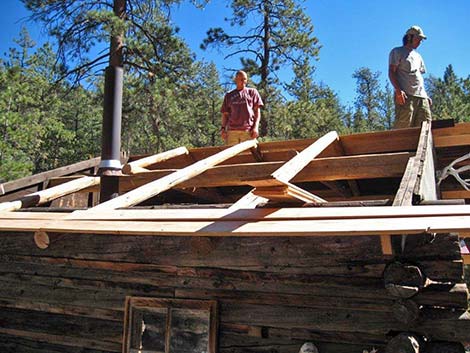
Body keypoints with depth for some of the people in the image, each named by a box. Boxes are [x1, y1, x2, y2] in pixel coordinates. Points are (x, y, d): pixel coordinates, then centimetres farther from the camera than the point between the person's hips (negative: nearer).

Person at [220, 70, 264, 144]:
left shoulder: (252, 92, 17)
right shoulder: (229, 95, 21)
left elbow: (257, 111, 10)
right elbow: (225, 114, 18)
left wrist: (256, 127, -4)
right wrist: (223, 128, 2)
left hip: (248, 129, -1)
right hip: (232, 130, 2)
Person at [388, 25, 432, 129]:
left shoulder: (418, 56, 31)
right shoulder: (397, 52, 10)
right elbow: (391, 72, -3)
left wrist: (426, 96, 15)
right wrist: (398, 90, -18)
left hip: (421, 97, 7)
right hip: (405, 95, -7)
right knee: (402, 127, -16)